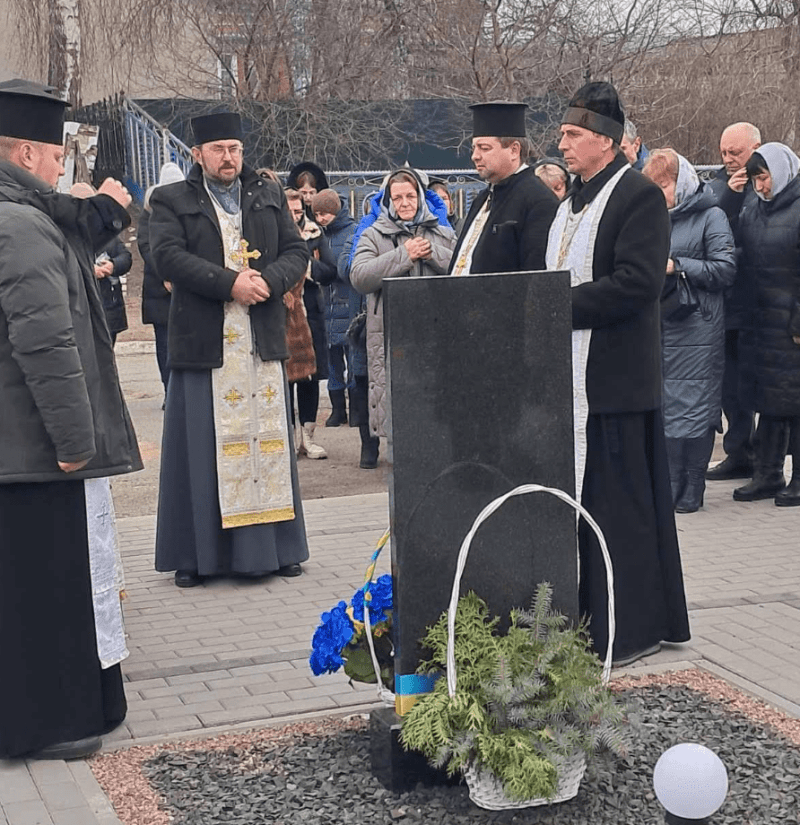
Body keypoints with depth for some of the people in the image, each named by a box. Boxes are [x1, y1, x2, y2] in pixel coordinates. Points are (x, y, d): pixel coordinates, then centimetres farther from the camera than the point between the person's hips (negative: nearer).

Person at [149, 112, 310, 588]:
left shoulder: (270, 196, 15)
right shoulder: (171, 202, 5)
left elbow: (297, 251, 8)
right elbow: (168, 255, -10)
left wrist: (267, 281, -12)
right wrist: (230, 283, -19)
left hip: (264, 342, 3)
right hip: (202, 343, -3)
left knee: (269, 441, 6)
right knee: (202, 447, -1)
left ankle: (277, 548, 14)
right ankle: (196, 555, 6)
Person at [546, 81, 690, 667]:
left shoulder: (641, 196, -10)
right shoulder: (573, 201, 18)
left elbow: (637, 282, -20)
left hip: (616, 377, -9)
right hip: (572, 375, 9)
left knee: (621, 501, -2)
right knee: (580, 498, 12)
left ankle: (632, 630, 8)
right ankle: (588, 617, 21)